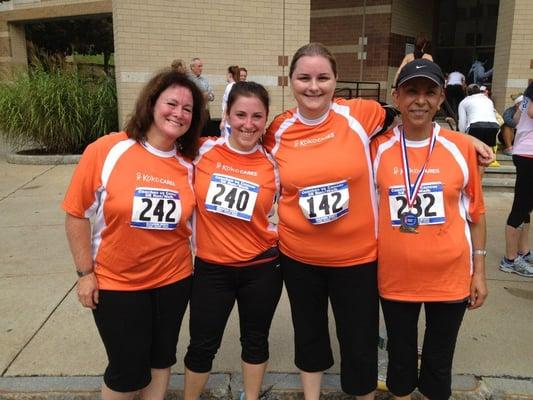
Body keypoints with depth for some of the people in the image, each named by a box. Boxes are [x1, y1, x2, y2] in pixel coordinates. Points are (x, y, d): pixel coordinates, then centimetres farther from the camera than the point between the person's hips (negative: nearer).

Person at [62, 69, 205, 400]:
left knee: (162, 357, 20)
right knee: (127, 369, 11)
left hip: (174, 279, 3)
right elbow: (77, 214, -9)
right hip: (115, 283, -3)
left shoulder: (190, 164, -5)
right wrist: (86, 272, -7)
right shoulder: (106, 150, -15)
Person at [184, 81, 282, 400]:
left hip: (262, 268, 1)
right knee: (203, 345, 13)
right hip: (211, 267, 0)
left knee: (256, 339, 18)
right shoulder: (203, 151, -7)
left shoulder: (273, 163, -6)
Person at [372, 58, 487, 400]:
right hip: (395, 276, 0)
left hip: (450, 276, 0)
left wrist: (479, 271, 3)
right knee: (400, 356, 19)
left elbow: (476, 212, 2)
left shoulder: (461, 147, -6)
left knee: (439, 360, 17)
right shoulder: (378, 148, -6)